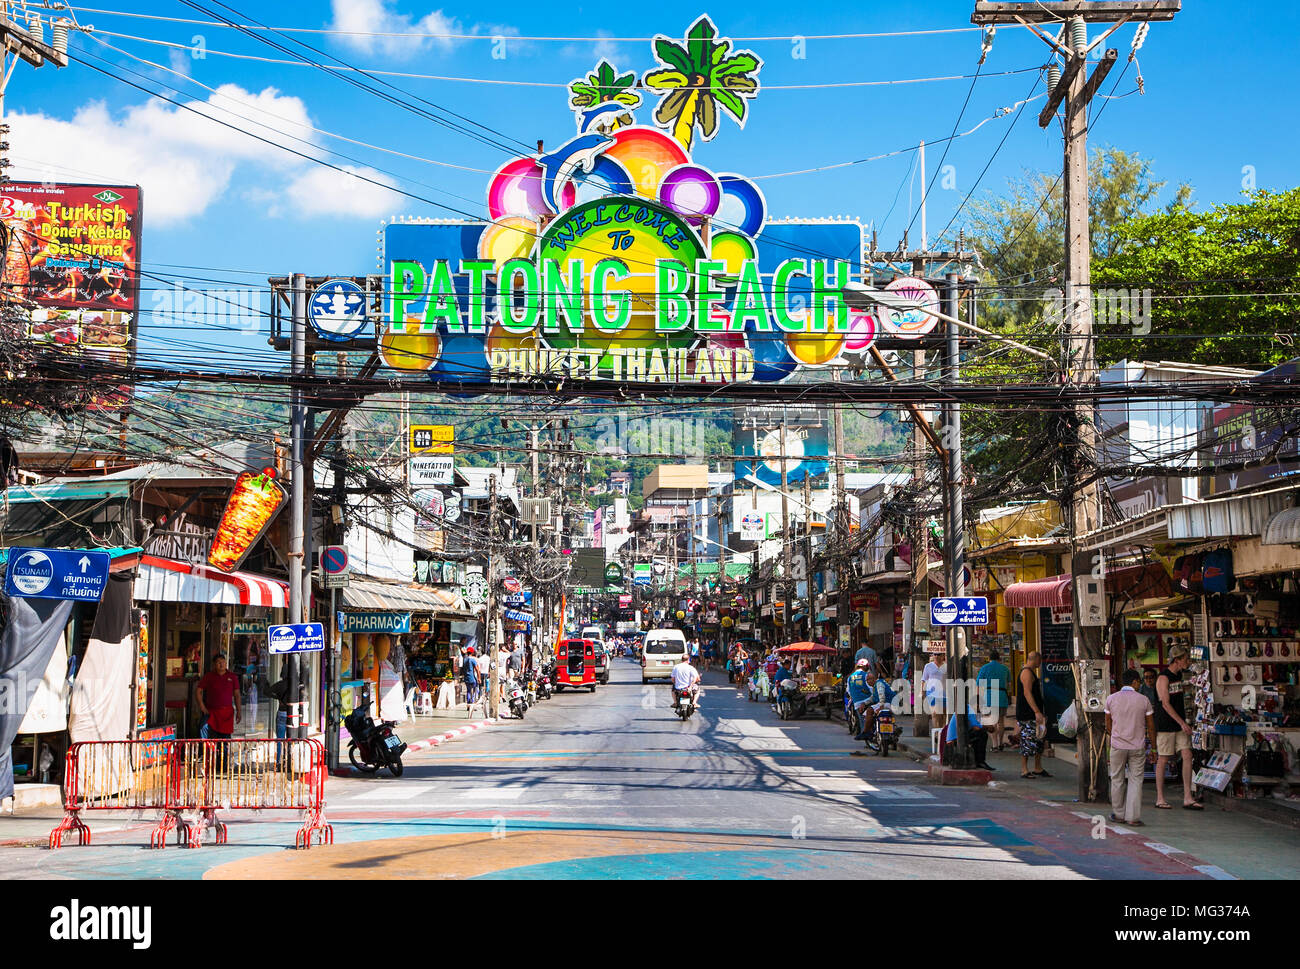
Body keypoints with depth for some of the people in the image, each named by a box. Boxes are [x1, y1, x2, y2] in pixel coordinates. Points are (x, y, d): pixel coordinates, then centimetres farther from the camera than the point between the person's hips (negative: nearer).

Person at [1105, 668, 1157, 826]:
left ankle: (1118, 814, 20)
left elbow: (1108, 725, 8)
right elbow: (1151, 726, 1)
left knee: (1117, 779, 12)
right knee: (1135, 780, 4)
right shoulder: (1143, 700, -3)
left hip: (1117, 746, 1)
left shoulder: (1111, 699, -1)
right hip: (1138, 746, -1)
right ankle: (1133, 816, 0)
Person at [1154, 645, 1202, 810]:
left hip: (1180, 724, 7)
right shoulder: (1163, 677, -13)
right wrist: (1182, 723, -19)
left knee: (1187, 756, -2)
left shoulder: (1179, 675, 12)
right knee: (1163, 760, 0)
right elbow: (1165, 704, -18)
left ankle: (1187, 799, -2)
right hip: (1165, 724, -7)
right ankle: (1160, 799, 8)